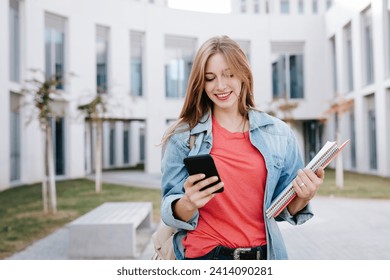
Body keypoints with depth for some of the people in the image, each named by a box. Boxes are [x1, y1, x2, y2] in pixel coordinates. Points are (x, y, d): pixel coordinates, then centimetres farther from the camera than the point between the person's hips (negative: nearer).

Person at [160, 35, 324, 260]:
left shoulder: (279, 134, -1)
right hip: (204, 255, -2)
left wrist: (302, 198, -15)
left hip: (263, 254, 3)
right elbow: (171, 213, -7)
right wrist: (188, 204, -28)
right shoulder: (183, 136, -7)